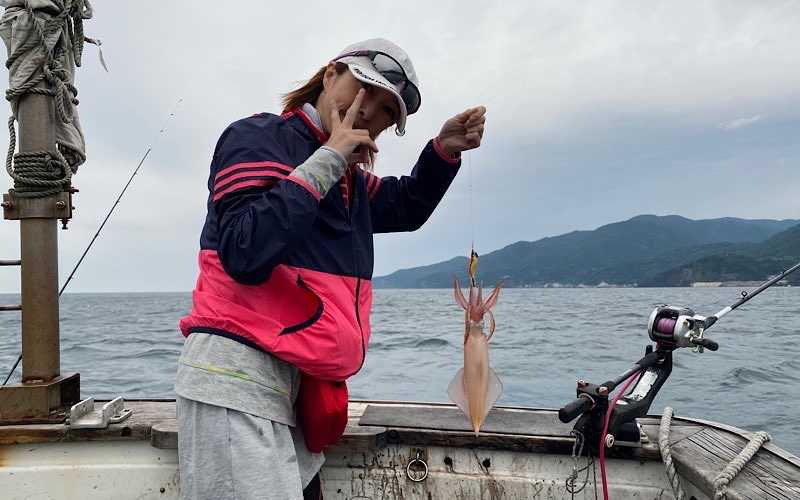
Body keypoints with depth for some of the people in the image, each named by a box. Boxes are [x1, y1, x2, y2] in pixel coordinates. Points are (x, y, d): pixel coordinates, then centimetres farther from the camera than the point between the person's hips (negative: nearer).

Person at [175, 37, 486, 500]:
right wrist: (328, 158, -16)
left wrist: (444, 149, 14)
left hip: (297, 385, 8)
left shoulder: (348, 178, 17)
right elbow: (246, 254, -21)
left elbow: (406, 208, 30)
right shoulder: (258, 138, -7)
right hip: (238, 374, -8)